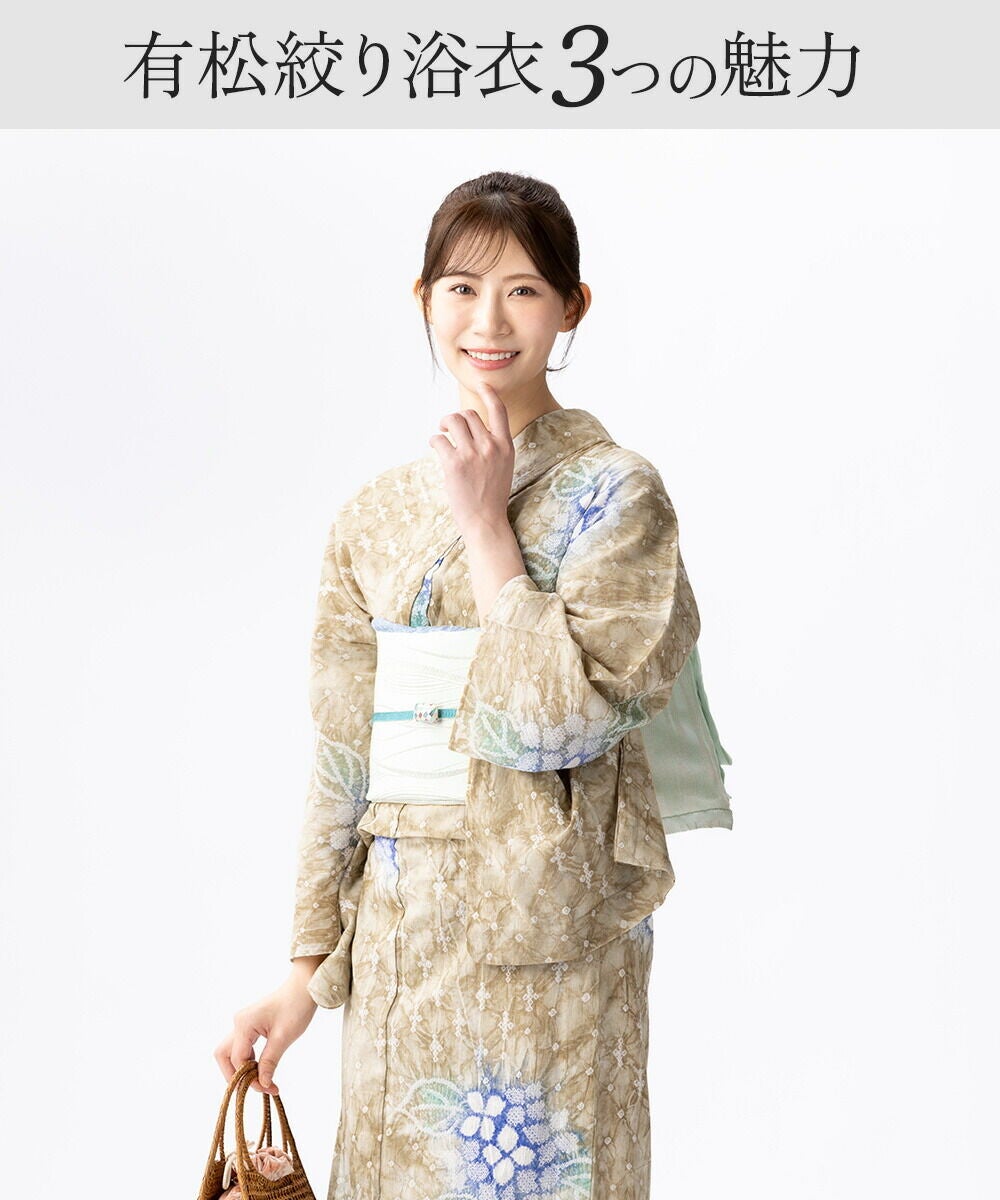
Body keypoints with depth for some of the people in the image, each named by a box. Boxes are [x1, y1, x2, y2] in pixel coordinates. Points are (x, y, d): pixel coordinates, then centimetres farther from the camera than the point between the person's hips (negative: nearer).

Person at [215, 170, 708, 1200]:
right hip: (397, 926, 5)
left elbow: (563, 719, -17)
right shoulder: (376, 516, 7)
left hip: (538, 946, -4)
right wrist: (307, 970, 7)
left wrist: (485, 521, -14)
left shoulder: (612, 491, -6)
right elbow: (343, 756, 8)